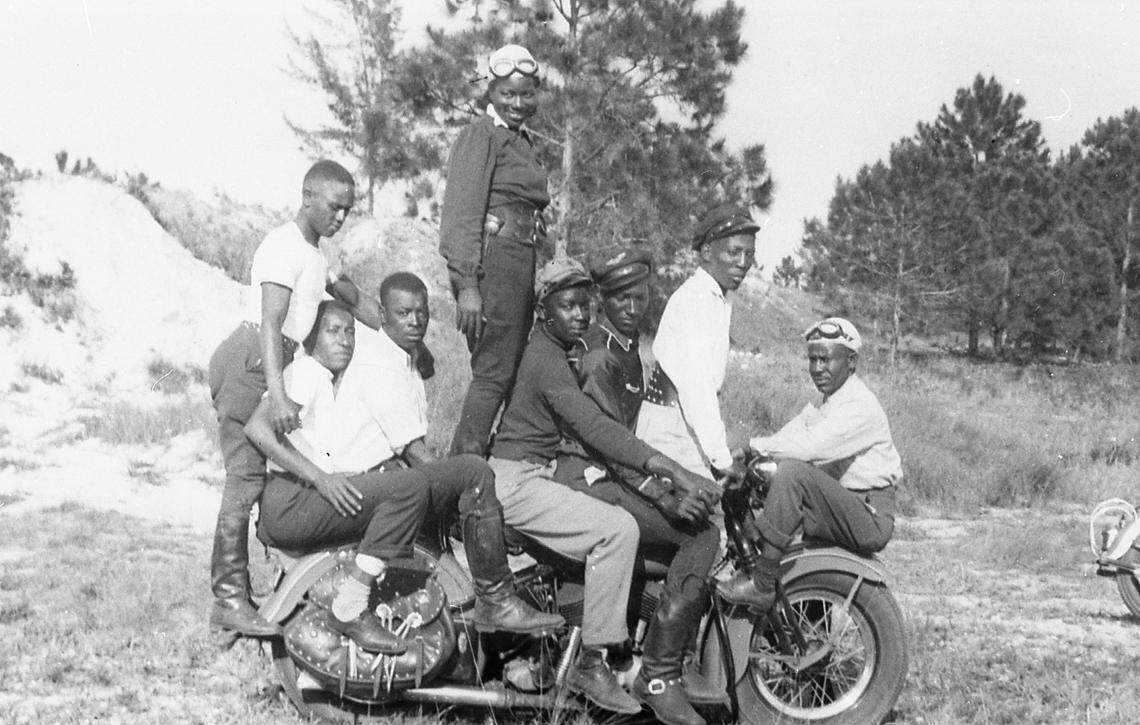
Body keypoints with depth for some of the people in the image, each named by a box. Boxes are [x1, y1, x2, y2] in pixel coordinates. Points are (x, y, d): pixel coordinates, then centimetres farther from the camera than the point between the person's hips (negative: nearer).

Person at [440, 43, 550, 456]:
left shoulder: (523, 141, 21)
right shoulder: (482, 135, -6)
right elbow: (462, 212, -14)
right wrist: (467, 286, -21)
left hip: (520, 264, 9)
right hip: (493, 261, -9)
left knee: (510, 373, 9)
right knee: (494, 374, -11)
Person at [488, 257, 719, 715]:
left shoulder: (557, 350, 15)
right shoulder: (547, 359, -18)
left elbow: (590, 425, 22)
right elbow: (594, 428, -30)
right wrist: (674, 472, -36)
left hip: (533, 475, 11)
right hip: (516, 481, -11)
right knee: (619, 529, -23)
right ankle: (591, 664, -19)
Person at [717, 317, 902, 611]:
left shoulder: (860, 406, -13)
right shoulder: (820, 407, 19)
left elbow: (808, 447, -27)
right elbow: (785, 439, 6)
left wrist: (754, 446, -22)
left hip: (870, 516, -10)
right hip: (839, 510, 10)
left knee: (793, 472, -28)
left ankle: (761, 584, -25)